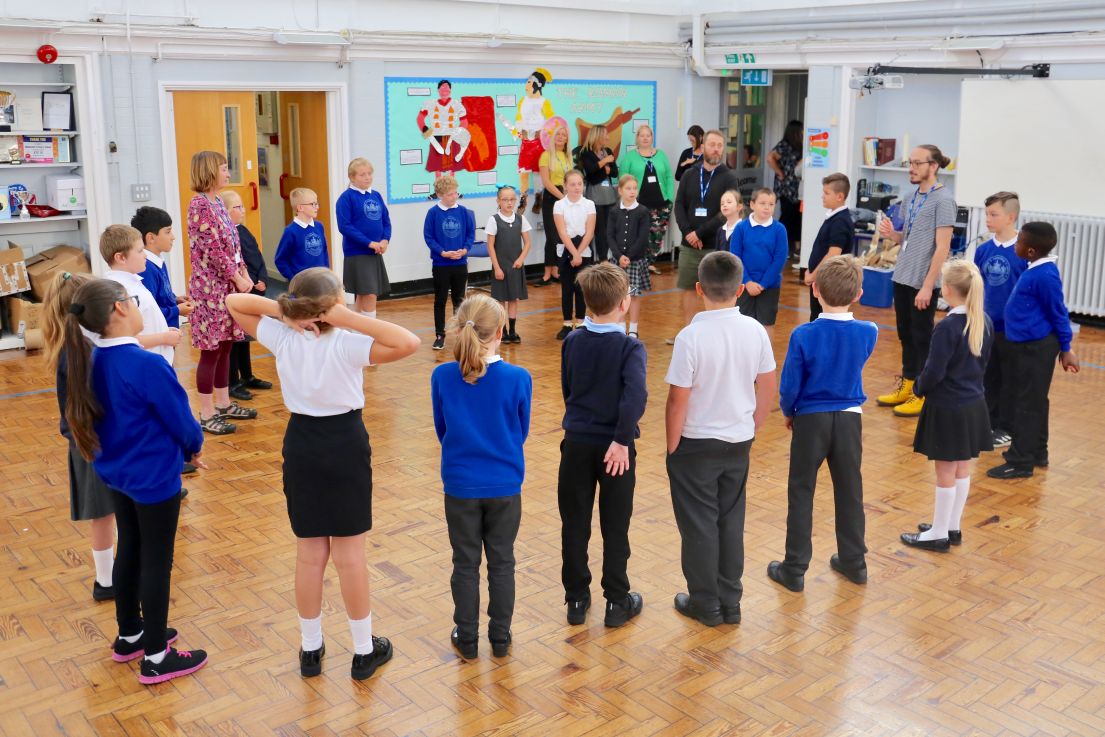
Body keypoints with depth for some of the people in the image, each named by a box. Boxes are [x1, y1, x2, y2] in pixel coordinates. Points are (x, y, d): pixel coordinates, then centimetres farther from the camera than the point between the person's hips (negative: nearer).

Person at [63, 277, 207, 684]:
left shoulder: (92, 360, -2)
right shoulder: (148, 365, -27)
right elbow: (181, 421, -18)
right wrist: (193, 448, 5)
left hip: (117, 473, 8)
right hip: (154, 477, -8)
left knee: (129, 552, 21)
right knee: (156, 562, 5)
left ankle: (130, 635, 38)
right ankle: (155, 658, 16)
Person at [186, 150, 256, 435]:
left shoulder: (218, 202, 12)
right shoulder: (199, 204, -14)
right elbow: (213, 248, -18)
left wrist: (244, 274, 3)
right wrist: (237, 278, -14)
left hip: (229, 285, 9)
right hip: (211, 286, -9)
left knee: (225, 346, 14)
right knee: (211, 349, -4)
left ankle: (223, 403, 25)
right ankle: (207, 414, 4)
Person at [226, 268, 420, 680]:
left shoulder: (282, 338, -7)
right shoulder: (347, 344, -20)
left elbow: (233, 303, 3)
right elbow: (408, 343, -30)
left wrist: (280, 309, -13)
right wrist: (350, 318, -26)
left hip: (301, 447, 4)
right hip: (345, 446, -4)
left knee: (309, 555, 15)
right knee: (350, 556, 7)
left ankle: (310, 649, 26)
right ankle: (364, 651, 19)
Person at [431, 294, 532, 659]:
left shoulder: (442, 377, -12)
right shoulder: (519, 378, -15)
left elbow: (441, 429, 2)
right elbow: (522, 433, -1)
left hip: (460, 485, 1)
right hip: (505, 487, 0)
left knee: (466, 563, 15)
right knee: (501, 562, 15)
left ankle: (467, 639, 27)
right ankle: (500, 638, 27)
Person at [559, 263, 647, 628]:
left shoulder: (572, 342, 0)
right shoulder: (630, 347, -13)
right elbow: (636, 395, -28)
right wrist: (622, 439, -24)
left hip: (577, 443, 3)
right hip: (614, 447, -3)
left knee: (574, 525, 13)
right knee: (615, 527, 9)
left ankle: (576, 599, 22)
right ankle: (617, 603, 20)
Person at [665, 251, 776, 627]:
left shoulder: (691, 336, -21)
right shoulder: (755, 331, -6)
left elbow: (678, 400, -18)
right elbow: (768, 389, 2)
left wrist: (671, 446, -5)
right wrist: (750, 429, 15)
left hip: (696, 444, -5)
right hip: (738, 443, 5)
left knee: (699, 525, 10)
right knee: (731, 522, 17)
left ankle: (706, 603, 22)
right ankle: (730, 602, 26)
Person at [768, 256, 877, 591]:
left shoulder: (803, 335, -19)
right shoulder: (868, 333, -9)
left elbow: (789, 387, -12)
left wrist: (789, 413, 6)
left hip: (810, 421, -3)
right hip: (850, 419, 3)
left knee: (801, 493, 9)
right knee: (849, 491, 17)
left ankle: (794, 569, 14)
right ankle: (854, 563, 30)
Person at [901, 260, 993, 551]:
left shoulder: (947, 327, -22)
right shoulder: (984, 322, 1)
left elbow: (934, 372, -21)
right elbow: (983, 362, 11)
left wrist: (919, 387, -3)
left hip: (947, 408, -7)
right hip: (974, 404, 7)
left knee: (946, 472, 4)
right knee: (962, 470, 17)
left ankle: (939, 533, 15)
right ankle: (953, 526, 30)